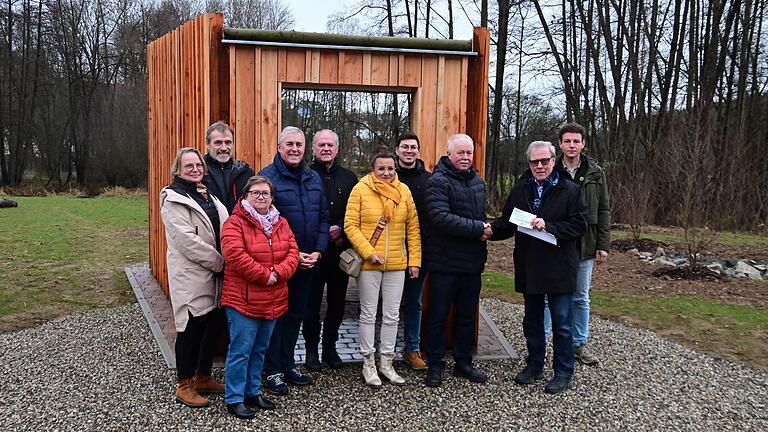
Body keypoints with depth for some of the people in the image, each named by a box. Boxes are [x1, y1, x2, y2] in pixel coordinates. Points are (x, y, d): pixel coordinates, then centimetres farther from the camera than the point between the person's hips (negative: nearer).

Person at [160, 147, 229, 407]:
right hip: (190, 277, -8)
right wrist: (217, 261, -15)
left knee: (211, 326, 13)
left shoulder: (206, 195, 17)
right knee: (191, 328, -1)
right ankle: (184, 386, 12)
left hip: (212, 274, 8)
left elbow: (222, 229, 19)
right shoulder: (174, 198, -8)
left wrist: (224, 260, 3)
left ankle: (203, 377, 28)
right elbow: (186, 239, -18)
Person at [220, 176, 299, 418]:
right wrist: (265, 275, -19)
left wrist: (278, 273, -15)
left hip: (273, 301, 7)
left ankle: (253, 392, 30)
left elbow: (292, 252, 4)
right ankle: (233, 399, 11)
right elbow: (234, 255, -22)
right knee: (241, 350, -1)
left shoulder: (281, 223, 11)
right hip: (243, 300, -7)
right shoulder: (235, 223, -10)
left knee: (260, 349, 17)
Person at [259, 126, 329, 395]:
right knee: (275, 314, 3)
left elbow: (323, 217, 11)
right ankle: (273, 371, 15)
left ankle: (287, 364, 29)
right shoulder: (267, 177, -11)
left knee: (296, 313, 15)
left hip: (308, 260, 6)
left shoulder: (314, 178, 9)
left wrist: (317, 251, -2)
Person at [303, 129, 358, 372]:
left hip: (340, 250, 4)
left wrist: (340, 229, -9)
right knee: (312, 302, 3)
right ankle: (311, 350, 15)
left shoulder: (349, 178, 10)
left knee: (337, 302, 11)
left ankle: (330, 347, 24)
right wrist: (324, 232, -14)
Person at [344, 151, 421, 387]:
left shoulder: (404, 191, 3)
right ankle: (368, 363, 19)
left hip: (397, 264, 3)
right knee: (369, 314, 7)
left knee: (392, 315, 10)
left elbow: (413, 228, 6)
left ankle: (386, 363, 23)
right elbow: (351, 225, -9)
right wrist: (369, 252, -17)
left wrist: (415, 260, 3)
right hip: (368, 264, -3)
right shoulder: (360, 189, -6)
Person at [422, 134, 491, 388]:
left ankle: (463, 362, 29)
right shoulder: (438, 181, -12)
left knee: (467, 316, 16)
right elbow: (441, 218, -23)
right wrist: (478, 228, -20)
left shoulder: (477, 182, 13)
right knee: (438, 316, 4)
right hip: (444, 262, -7)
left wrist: (484, 230, 3)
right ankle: (434, 366, 16)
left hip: (472, 262, 7)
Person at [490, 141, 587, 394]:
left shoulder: (570, 191, -6)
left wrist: (548, 226, -24)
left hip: (559, 269, -4)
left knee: (561, 323, 5)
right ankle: (534, 366, 32)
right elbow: (507, 224, 8)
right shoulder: (520, 191, 7)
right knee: (532, 321, 17)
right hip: (529, 268, 5)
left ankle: (564, 373, 19)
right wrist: (491, 230, -12)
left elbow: (579, 225, -12)